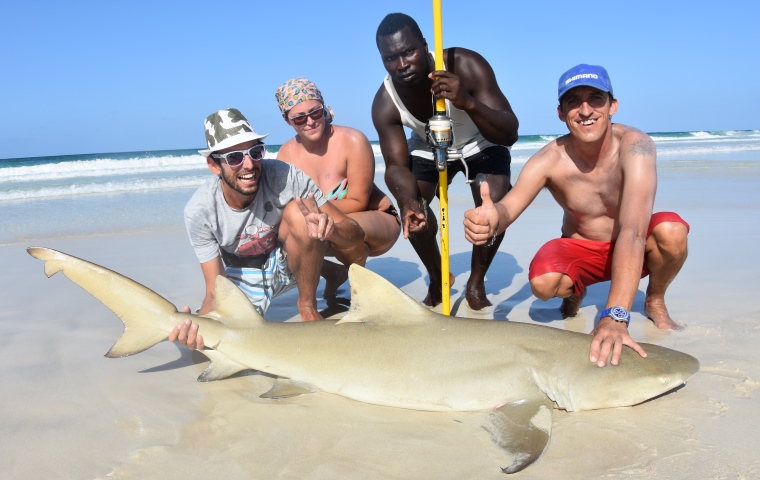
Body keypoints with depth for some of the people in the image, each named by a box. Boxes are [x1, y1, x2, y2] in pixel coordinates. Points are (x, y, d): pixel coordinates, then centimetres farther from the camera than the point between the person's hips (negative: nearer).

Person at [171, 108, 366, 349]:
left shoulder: (284, 177, -27)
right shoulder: (199, 211, -24)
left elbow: (355, 234, -24)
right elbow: (215, 291, -20)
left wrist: (331, 229, -49)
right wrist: (197, 325, -43)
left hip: (287, 263, -1)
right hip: (241, 279, 1)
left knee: (299, 213, -31)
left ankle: (308, 307, -10)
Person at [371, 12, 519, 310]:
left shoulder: (467, 67, -36)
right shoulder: (385, 103, -27)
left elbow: (510, 135, -39)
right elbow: (396, 165, -26)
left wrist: (469, 103, -58)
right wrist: (408, 200, -49)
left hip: (480, 144, -2)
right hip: (428, 148, 2)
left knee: (495, 207, -25)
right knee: (412, 208, -19)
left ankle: (476, 283, 0)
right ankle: (437, 279, 9)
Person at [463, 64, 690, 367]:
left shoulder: (634, 145, -29)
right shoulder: (550, 160, -22)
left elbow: (634, 230, -42)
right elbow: (508, 207, -35)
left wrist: (615, 315, -52)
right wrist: (492, 220, -63)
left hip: (633, 250, 0)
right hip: (580, 251, 1)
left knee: (671, 231, -33)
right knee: (543, 283, -31)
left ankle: (655, 299, 2)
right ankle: (576, 290, 10)